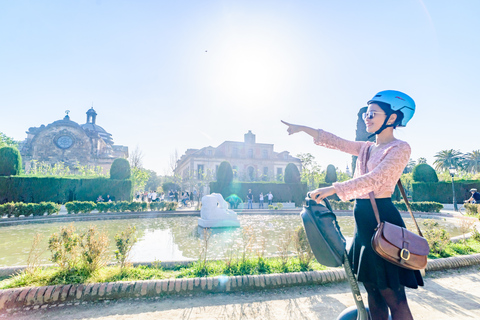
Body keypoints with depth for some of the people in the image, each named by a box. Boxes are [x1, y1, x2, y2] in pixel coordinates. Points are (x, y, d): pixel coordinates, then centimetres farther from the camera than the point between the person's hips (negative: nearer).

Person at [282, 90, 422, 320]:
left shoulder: (400, 148, -8)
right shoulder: (366, 148, 14)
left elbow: (374, 180, -21)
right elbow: (336, 142, 15)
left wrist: (333, 190, -28)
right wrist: (303, 128, 14)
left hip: (382, 222, -7)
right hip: (363, 222, 7)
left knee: (393, 296, 0)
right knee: (372, 290, 16)